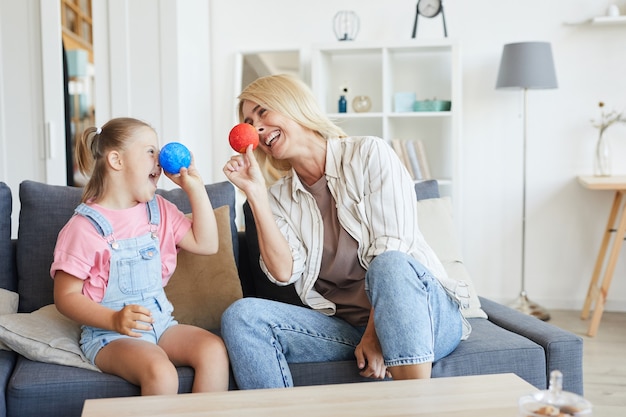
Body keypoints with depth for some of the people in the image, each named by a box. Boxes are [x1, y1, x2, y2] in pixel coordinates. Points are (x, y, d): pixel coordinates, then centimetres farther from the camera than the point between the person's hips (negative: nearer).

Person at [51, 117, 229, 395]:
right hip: (108, 334, -5)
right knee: (161, 373, -33)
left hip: (160, 322, 6)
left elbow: (206, 244, 9)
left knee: (214, 349, -21)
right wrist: (115, 320, -25)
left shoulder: (160, 211, 10)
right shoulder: (85, 227, -9)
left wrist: (195, 188, 3)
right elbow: (66, 296, -9)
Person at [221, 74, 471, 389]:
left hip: (427, 311, -3)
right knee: (241, 316, -18)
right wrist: (254, 193, -8)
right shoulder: (279, 197, 11)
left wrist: (375, 334, -20)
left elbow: (392, 252, -12)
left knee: (389, 265, -37)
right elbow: (284, 272, -5)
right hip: (345, 326, 4)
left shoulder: (369, 153, -2)